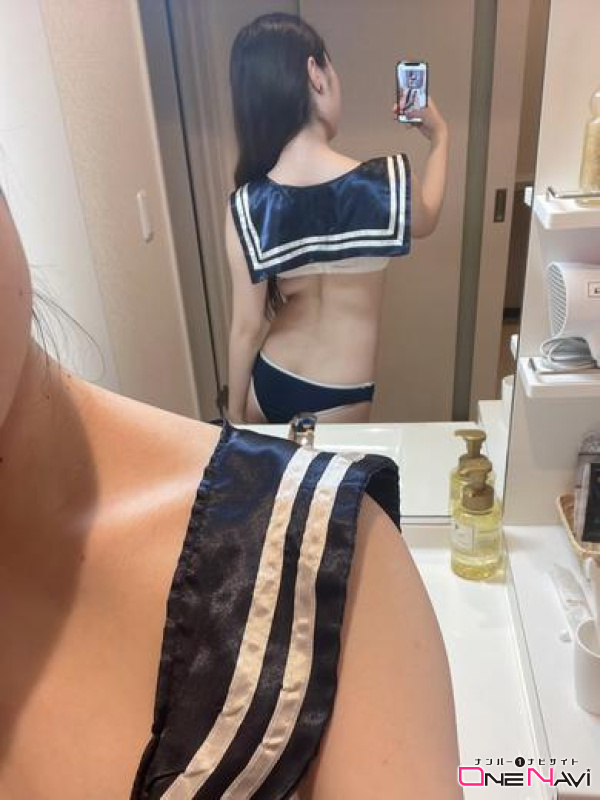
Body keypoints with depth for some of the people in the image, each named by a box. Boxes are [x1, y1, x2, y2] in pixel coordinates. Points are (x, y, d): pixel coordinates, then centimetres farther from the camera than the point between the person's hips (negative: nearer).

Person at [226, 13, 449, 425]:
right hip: (337, 400, -1)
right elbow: (425, 220, 5)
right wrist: (440, 138, 19)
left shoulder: (248, 206, -18)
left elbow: (247, 329, -10)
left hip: (267, 383, 2)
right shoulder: (387, 181, -21)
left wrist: (235, 414, 5)